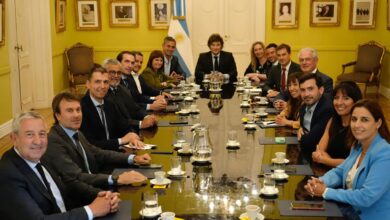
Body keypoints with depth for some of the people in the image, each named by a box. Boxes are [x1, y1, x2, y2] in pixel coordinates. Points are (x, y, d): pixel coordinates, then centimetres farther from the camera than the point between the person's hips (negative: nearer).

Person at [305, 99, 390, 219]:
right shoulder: (358, 145, 4)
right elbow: (339, 171, 13)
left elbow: (366, 197, -28)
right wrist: (320, 182, -9)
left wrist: (326, 192, -19)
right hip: (352, 209, 7)